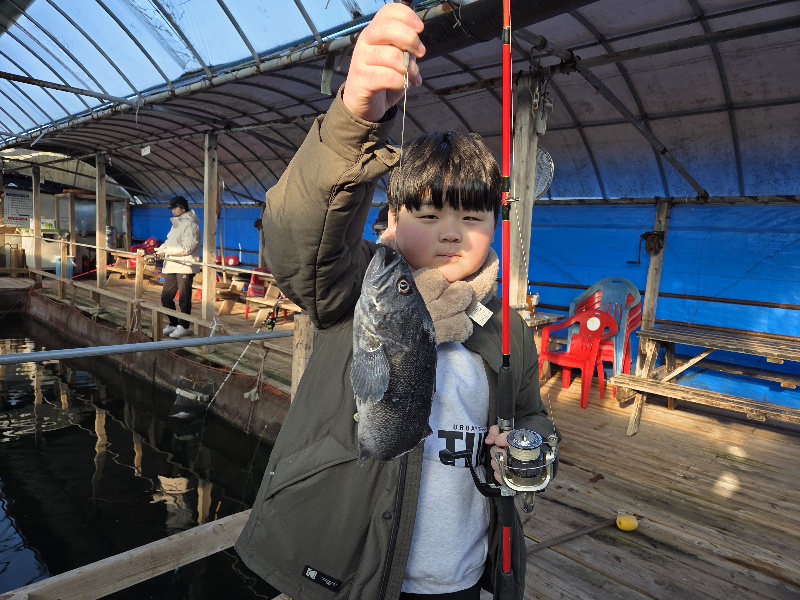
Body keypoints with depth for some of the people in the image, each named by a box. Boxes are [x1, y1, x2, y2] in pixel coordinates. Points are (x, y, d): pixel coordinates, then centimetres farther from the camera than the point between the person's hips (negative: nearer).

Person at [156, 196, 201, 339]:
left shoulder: (191, 225, -10)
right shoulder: (176, 224, 19)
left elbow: (187, 248, -17)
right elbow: (170, 242, 20)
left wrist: (166, 251, -15)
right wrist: (161, 249, 2)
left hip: (185, 267, -9)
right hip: (171, 266, 9)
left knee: (184, 299, -1)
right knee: (166, 297, 10)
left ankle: (183, 326, 9)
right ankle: (173, 324, 22)